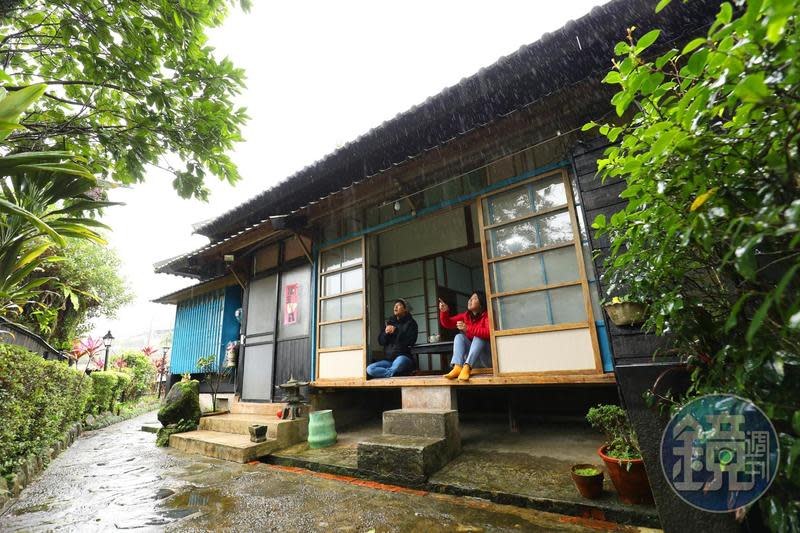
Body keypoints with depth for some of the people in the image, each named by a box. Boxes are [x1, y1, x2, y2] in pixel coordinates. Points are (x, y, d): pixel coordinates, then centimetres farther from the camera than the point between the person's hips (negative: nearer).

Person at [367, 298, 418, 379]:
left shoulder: (410, 322, 4)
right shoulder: (390, 322, 16)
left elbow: (411, 341, -10)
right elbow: (381, 341, 10)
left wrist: (396, 331, -13)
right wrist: (386, 333, -10)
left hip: (404, 357, -5)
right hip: (388, 359, 5)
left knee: (400, 361, -41)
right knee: (369, 369, -20)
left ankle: (389, 373, -13)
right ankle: (397, 372, -19)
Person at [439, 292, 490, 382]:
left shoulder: (487, 315, -11)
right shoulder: (465, 316, 5)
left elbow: (489, 333, -29)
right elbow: (447, 324, 2)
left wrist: (468, 328, -34)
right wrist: (444, 312, -18)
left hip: (486, 357, -4)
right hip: (471, 358, 5)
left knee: (478, 338, -28)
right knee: (459, 336, -16)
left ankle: (466, 368, -46)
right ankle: (458, 367, -38)